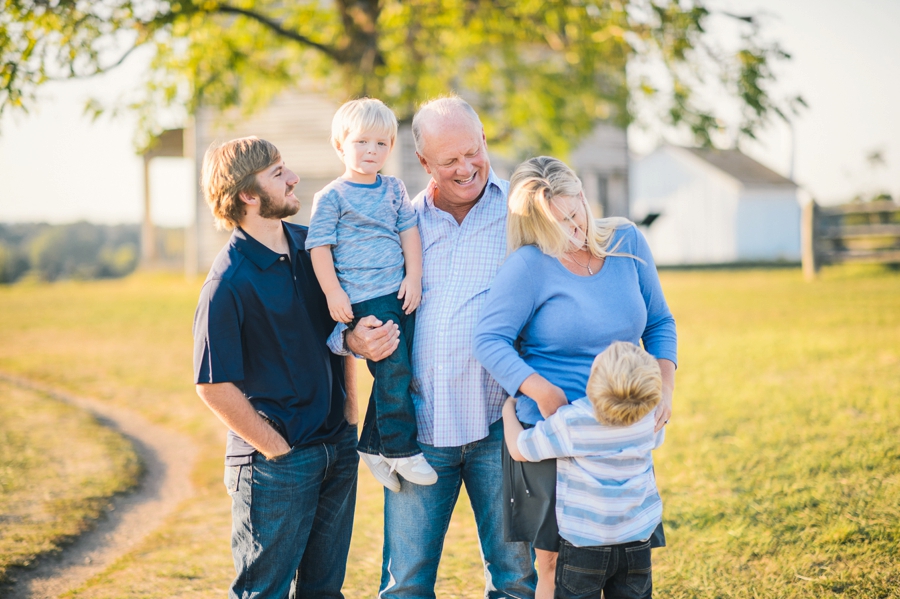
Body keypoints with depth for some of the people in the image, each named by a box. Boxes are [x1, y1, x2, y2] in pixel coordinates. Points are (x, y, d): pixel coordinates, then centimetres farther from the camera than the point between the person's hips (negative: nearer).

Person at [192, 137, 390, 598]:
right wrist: (278, 450, -13)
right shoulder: (229, 282, -18)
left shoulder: (310, 245, 5)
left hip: (337, 449, 7)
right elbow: (214, 386, -17)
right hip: (275, 464, -7)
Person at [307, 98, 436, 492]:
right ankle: (401, 449, -3)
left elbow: (409, 232, 15)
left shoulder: (394, 189, 13)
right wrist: (334, 294, -10)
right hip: (363, 297, -6)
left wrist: (414, 277, 4)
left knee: (394, 371, 5)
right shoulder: (331, 197, -2)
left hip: (400, 291, 6)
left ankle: (373, 445, 17)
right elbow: (319, 246, -4)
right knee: (393, 367, -12)